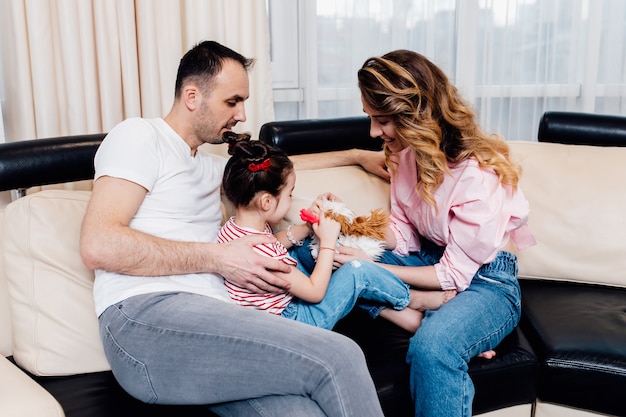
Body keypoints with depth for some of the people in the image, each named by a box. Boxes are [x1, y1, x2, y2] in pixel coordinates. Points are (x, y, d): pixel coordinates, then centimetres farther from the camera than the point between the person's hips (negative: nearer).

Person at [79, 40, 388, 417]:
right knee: (338, 357, -22)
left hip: (210, 320, 7)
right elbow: (98, 245, -9)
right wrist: (218, 258, -8)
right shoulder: (140, 137, 3)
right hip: (145, 317, -7)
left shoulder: (212, 166, 28)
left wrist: (352, 155, 42)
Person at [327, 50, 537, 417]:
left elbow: (453, 275, -19)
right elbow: (405, 236, 3)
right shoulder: (407, 153, -3)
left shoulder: (481, 175, -25)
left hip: (485, 278, -8)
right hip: (430, 258, 8)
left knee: (432, 346, -42)